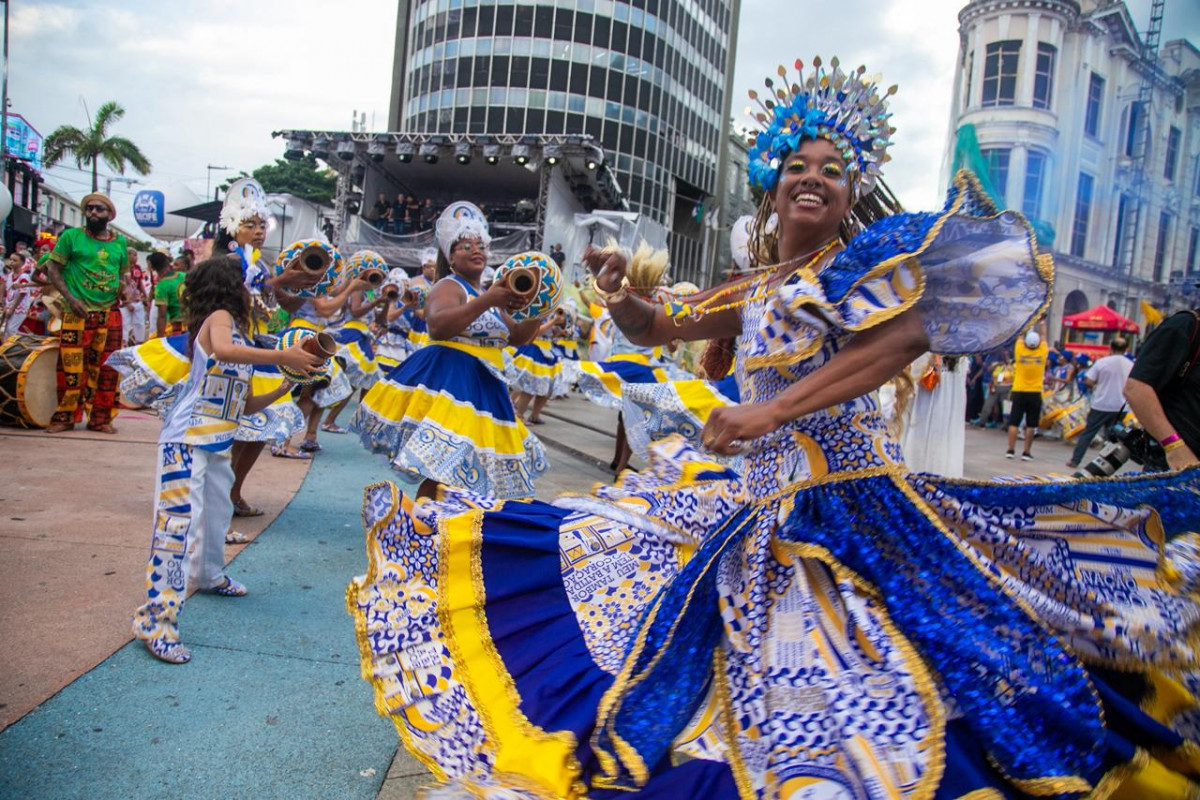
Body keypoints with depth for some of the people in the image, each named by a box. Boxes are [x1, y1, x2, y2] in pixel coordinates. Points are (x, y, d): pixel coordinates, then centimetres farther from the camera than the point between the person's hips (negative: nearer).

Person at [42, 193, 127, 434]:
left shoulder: (120, 242, 11)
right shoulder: (71, 236, 2)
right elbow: (52, 269, 1)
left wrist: (124, 288, 0)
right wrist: (70, 298, -11)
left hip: (110, 313, 3)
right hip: (77, 313, -3)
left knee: (107, 368, 5)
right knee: (71, 366, -4)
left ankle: (100, 418, 14)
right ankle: (65, 417, 9)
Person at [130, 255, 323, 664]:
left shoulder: (238, 332, 18)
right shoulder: (220, 317, -6)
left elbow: (246, 405, 17)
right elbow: (223, 350, -33)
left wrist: (285, 388, 6)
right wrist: (282, 356, -31)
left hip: (217, 442, 10)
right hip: (187, 438, -10)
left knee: (218, 511, 23)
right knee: (181, 519, -14)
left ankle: (210, 575, 46)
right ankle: (156, 618, -13)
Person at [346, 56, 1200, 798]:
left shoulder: (865, 259, -3)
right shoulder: (756, 291, 15)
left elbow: (904, 336, -24)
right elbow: (662, 329, 23)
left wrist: (768, 412, -28)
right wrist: (622, 295, -1)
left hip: (847, 497, -7)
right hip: (758, 500, 7)